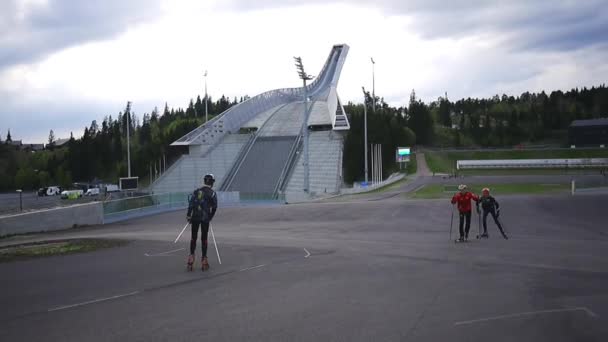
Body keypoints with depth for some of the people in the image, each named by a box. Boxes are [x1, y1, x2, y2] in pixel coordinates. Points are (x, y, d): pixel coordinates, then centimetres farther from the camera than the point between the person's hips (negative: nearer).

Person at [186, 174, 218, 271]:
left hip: (195, 217, 2)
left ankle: (191, 257, 3)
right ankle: (204, 260, 10)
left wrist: (188, 215, 1)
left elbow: (191, 203, -1)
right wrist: (210, 217, 8)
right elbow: (214, 207, -4)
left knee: (193, 237, 12)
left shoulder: (196, 191, 6)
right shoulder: (212, 193, -2)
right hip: (205, 218, -2)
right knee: (204, 239, 6)